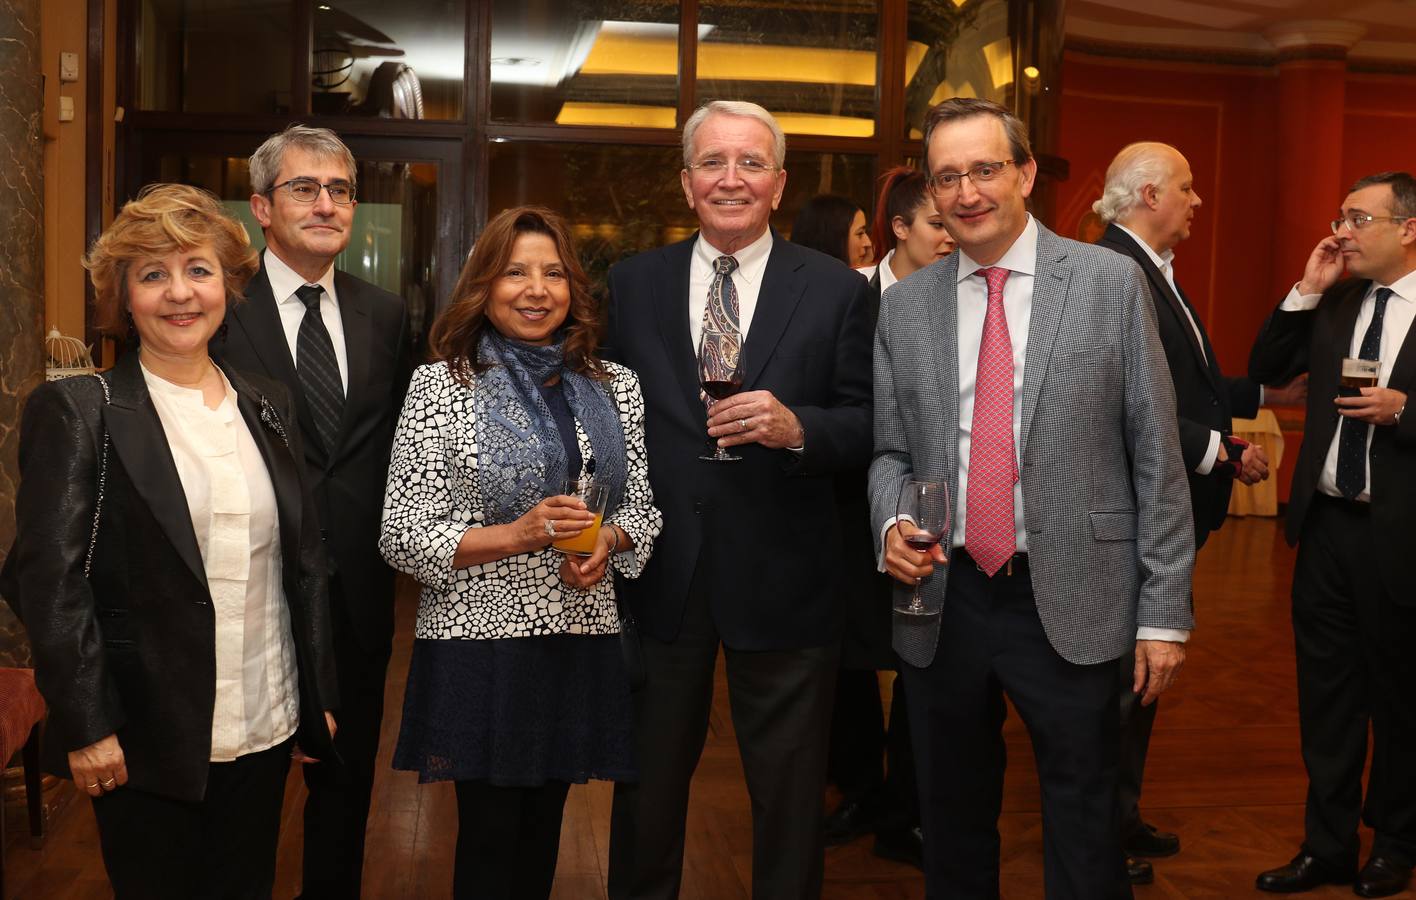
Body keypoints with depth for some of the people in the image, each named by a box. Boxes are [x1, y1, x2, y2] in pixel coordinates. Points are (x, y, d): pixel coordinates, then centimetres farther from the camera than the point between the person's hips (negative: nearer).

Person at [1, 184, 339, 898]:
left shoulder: (267, 405, 8)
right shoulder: (77, 410, -6)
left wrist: (320, 699, 10)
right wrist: (86, 726, -13)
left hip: (266, 730, 4)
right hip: (145, 740, -4)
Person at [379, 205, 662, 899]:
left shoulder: (614, 386, 6)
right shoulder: (440, 385, -5)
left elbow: (642, 505, 13)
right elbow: (401, 536, -7)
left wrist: (608, 542, -9)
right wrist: (515, 535, -20)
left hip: (580, 642, 4)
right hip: (479, 642, -3)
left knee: (541, 835, 15)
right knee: (492, 843, 6)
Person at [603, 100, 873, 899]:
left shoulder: (835, 289, -2)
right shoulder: (633, 284, 4)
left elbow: (870, 428, -3)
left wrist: (798, 427, -22)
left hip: (782, 580, -1)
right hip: (658, 573, 2)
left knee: (790, 798, 14)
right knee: (649, 782, 19)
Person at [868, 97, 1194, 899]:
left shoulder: (1110, 282, -2)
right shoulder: (903, 307, 7)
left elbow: (1156, 456, -3)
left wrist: (1165, 612, -5)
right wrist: (893, 522, -9)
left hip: (1072, 604, -2)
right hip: (942, 602, 3)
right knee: (953, 827, 16)